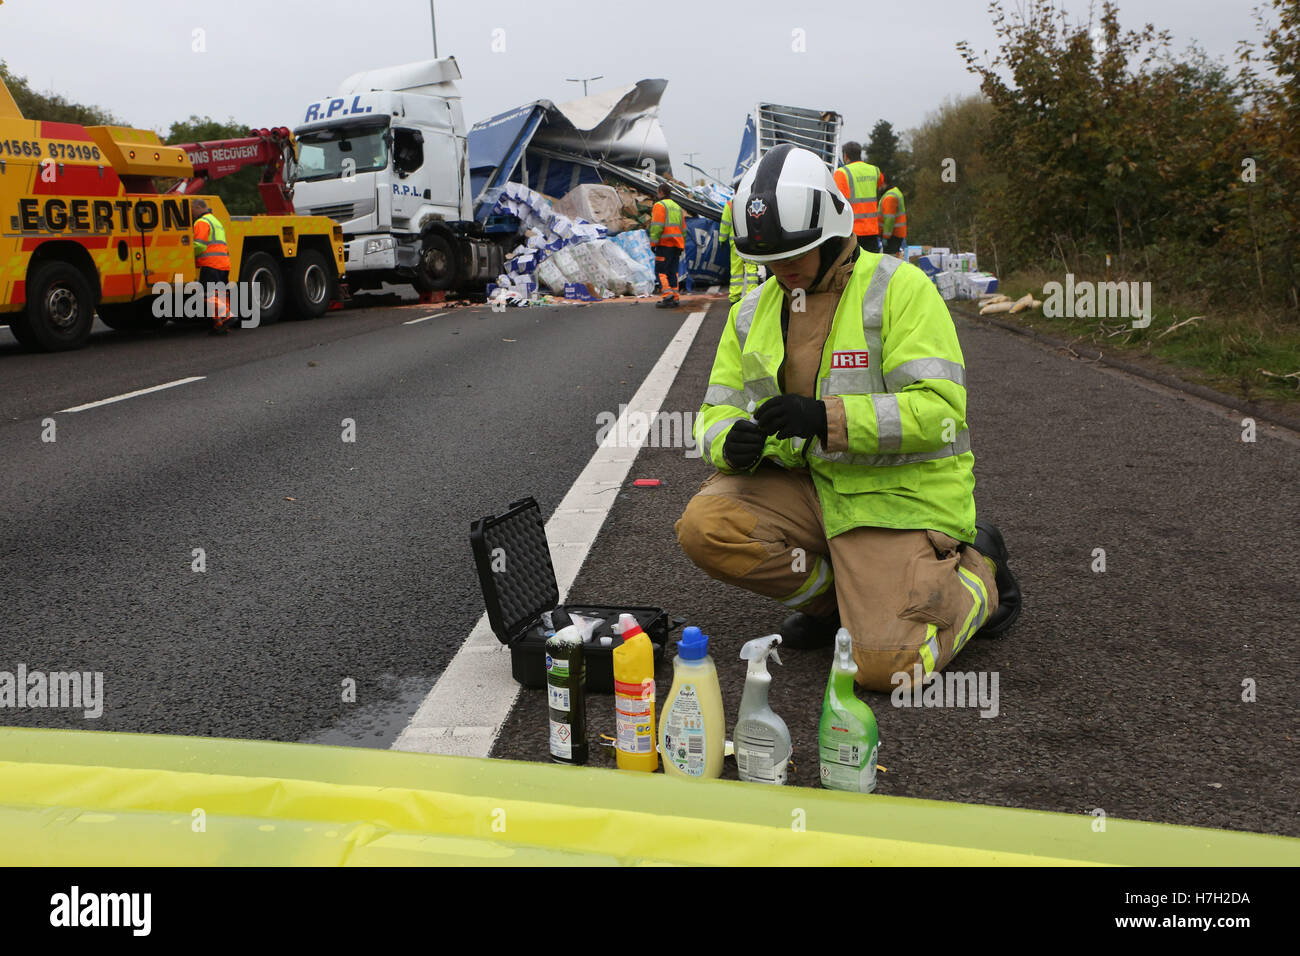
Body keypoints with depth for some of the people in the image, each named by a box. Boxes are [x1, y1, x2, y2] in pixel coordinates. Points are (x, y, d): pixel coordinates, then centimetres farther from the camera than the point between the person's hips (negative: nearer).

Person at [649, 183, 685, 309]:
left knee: (661, 270, -5)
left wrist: (653, 242, -12)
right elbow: (683, 229, 21)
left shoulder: (659, 205, -4)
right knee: (673, 271, 9)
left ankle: (667, 295, -17)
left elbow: (657, 226, -15)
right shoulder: (677, 207, 21)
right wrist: (682, 246, 23)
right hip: (677, 244, 7)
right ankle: (674, 298, 5)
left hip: (665, 243, -7)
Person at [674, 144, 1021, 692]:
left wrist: (825, 417, -32)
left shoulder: (900, 288, -11)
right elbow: (718, 410, 9)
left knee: (885, 665, -19)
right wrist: (732, 441, -18)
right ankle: (836, 596, 5)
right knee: (704, 527, -22)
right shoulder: (753, 312, 8)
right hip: (805, 483, 6)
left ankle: (980, 572, 14)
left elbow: (940, 409, -20)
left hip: (898, 491, -5)